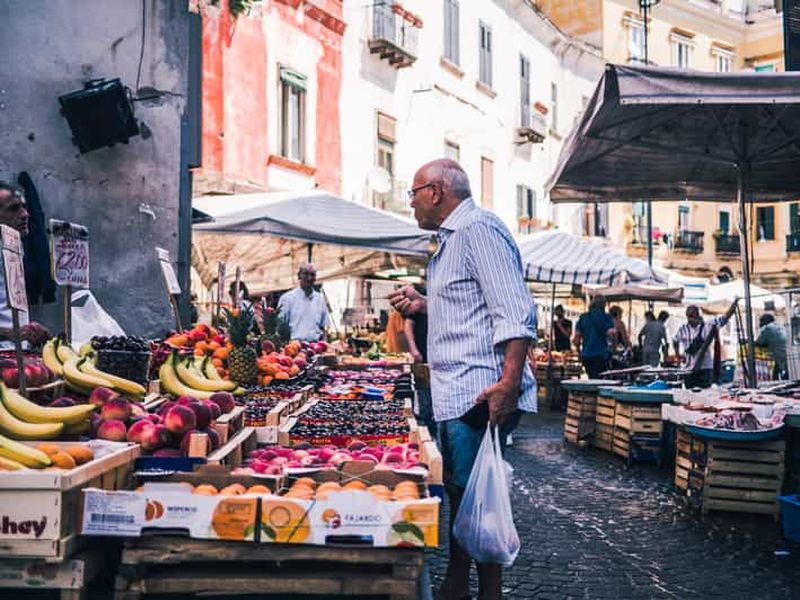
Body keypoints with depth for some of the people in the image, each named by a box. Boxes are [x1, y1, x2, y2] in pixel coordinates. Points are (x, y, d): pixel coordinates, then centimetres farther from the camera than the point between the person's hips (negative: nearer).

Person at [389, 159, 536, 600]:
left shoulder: (478, 228, -12)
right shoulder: (452, 238, 20)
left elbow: (514, 312, -21)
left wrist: (509, 385, -27)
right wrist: (424, 304, 17)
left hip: (481, 394, -11)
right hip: (456, 395, 11)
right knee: (459, 495, 17)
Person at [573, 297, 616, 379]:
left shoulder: (583, 317, 8)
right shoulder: (606, 317, -3)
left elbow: (576, 337, 5)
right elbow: (611, 333, -15)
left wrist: (579, 351, 17)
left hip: (585, 355, 4)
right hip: (601, 355, -4)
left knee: (591, 379, 16)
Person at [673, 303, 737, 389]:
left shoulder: (708, 325, -5)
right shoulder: (683, 329, 3)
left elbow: (725, 317, -9)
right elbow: (675, 341, 21)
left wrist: (735, 303, -17)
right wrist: (678, 354, 10)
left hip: (705, 368, -2)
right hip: (688, 369, 2)